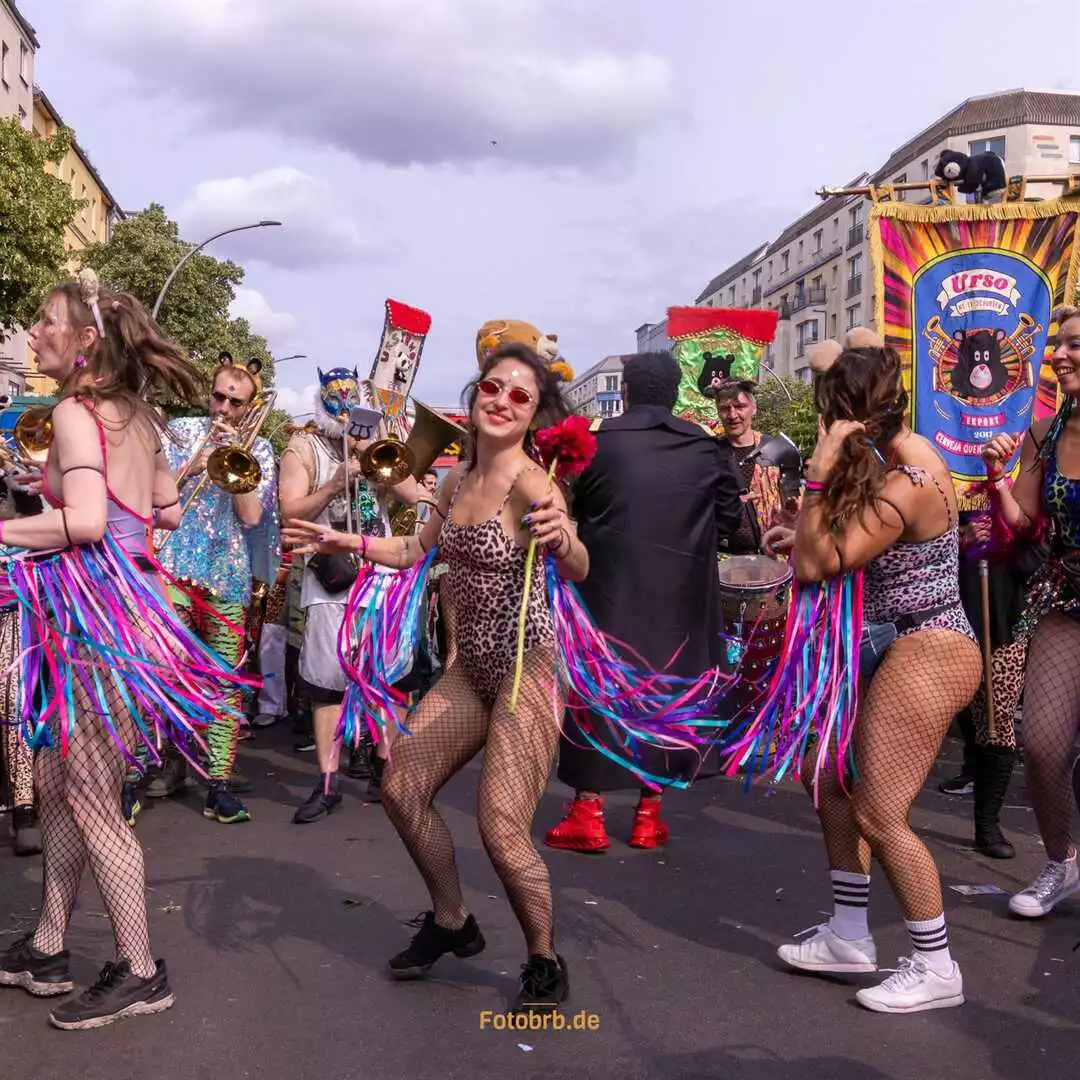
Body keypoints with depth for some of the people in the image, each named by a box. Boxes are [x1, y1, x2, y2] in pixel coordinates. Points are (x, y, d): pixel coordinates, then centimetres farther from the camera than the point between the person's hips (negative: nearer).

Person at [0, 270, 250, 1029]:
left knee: (91, 801, 1)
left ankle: (140, 973, 12)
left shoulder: (75, 411, -13)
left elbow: (84, 521, -26)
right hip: (117, 605, 9)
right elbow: (169, 511, 21)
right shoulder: (136, 415, 12)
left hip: (96, 612, -9)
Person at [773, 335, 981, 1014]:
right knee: (829, 773, 14)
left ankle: (937, 969, 11)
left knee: (878, 813, -5)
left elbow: (817, 564, -22)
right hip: (902, 650, 10)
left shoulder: (906, 486, -25)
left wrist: (822, 471, -23)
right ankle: (850, 936, 25)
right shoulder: (905, 451, 5)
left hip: (927, 654, -10)